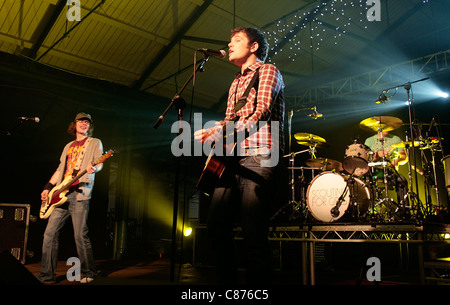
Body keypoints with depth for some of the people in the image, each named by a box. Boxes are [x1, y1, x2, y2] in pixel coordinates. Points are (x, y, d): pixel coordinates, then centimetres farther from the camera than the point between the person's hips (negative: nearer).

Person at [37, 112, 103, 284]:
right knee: (50, 232, 2)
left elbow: (100, 164, -5)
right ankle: (47, 275, 10)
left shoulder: (95, 143, 8)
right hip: (61, 193, 6)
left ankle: (89, 273, 8)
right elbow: (60, 169, 25)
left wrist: (93, 168, -29)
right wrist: (47, 188, 15)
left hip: (80, 193, -6)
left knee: (80, 236, -7)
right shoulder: (68, 146, 24)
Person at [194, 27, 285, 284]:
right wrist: (210, 133, 6)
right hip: (233, 159, 8)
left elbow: (261, 112, -14)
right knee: (217, 226, 6)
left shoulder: (267, 70, 3)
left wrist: (220, 131, -22)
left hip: (259, 158, -8)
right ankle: (227, 279, 20)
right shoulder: (236, 83, 28)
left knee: (254, 234, -11)